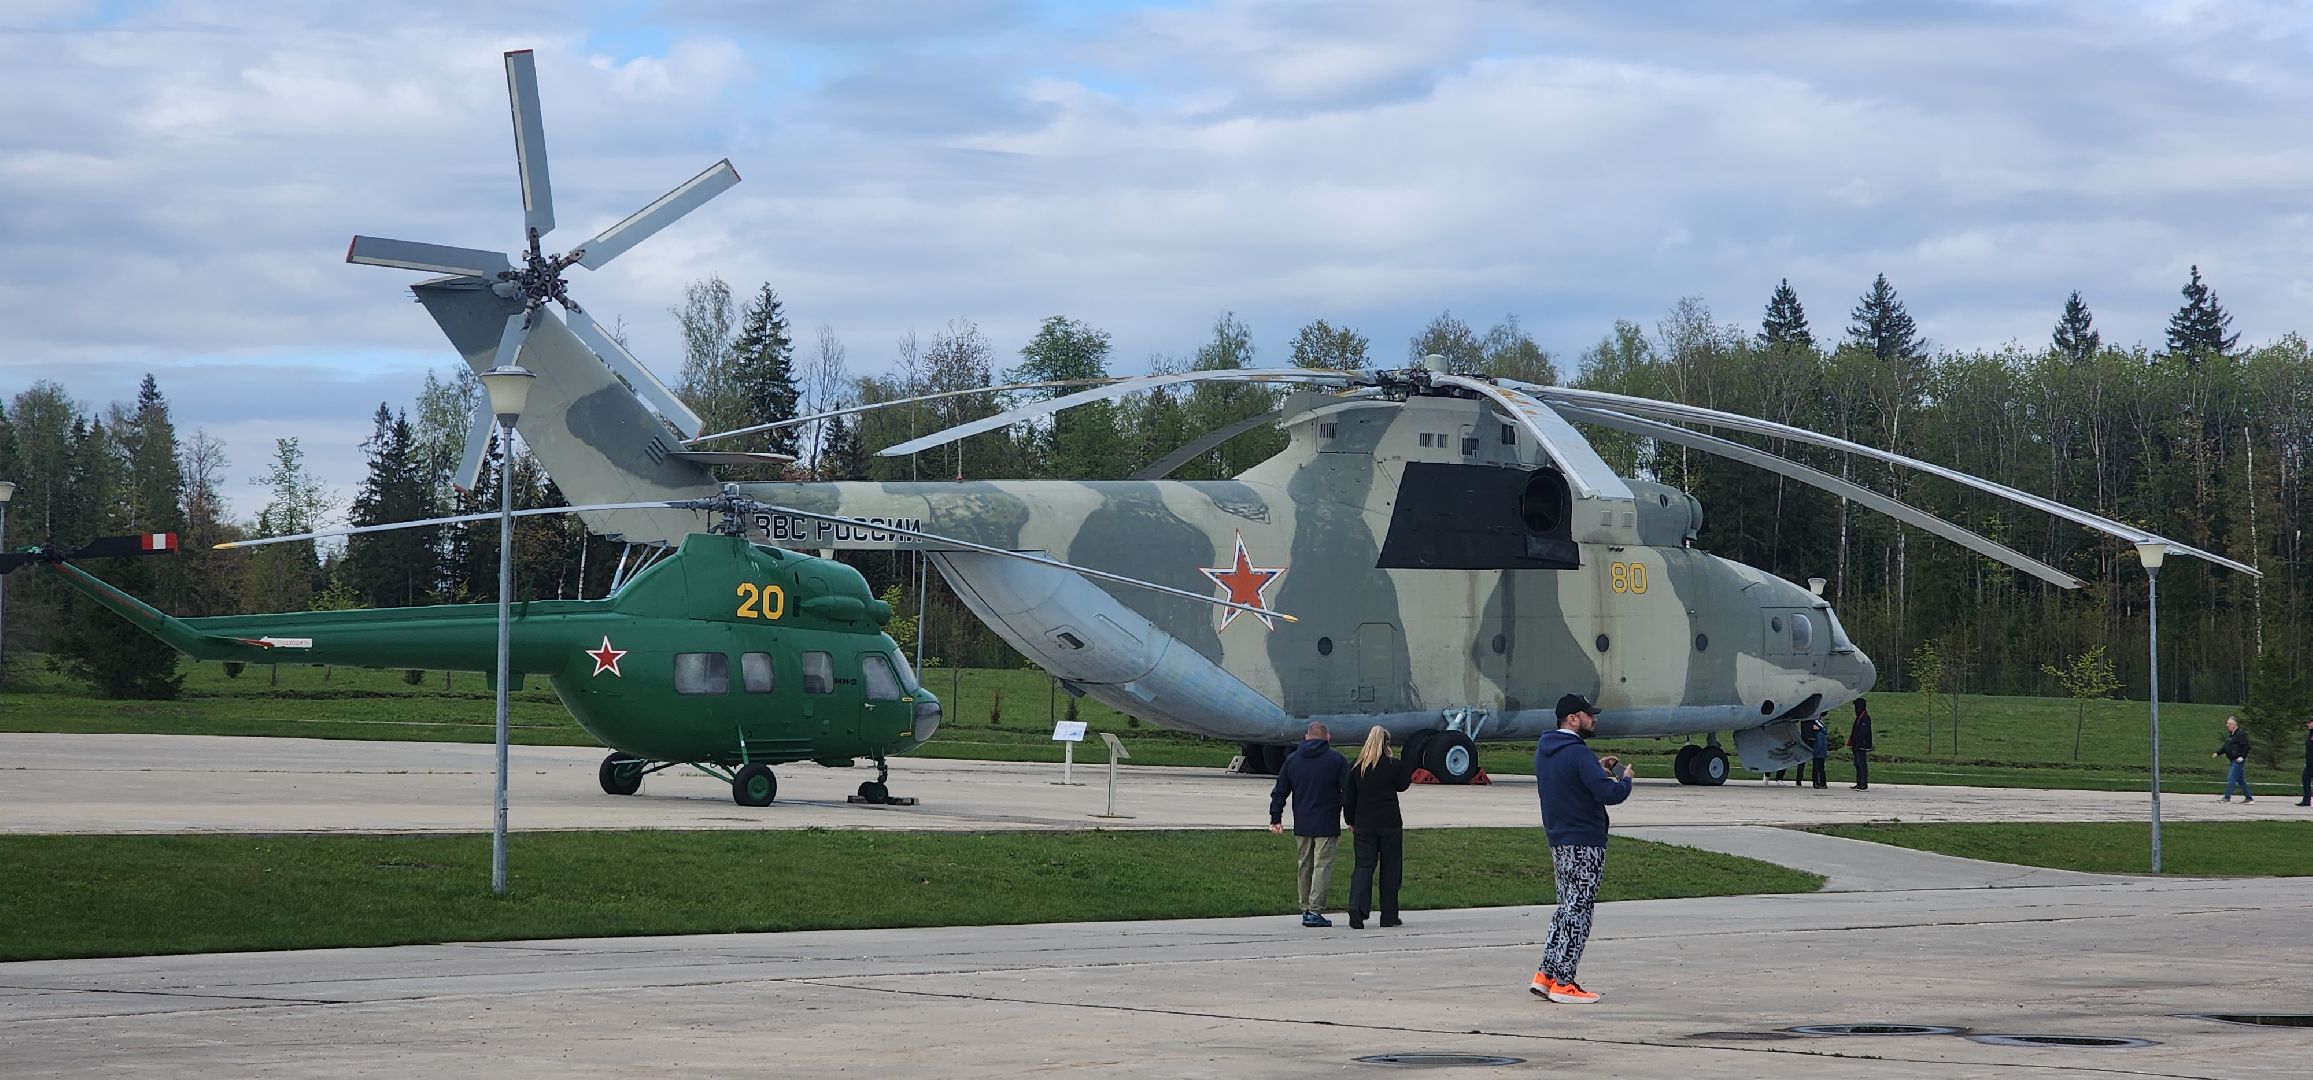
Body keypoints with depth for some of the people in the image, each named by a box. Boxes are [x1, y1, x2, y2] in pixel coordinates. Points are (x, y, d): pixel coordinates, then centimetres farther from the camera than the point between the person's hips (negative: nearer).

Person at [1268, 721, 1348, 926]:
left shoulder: (1292, 759, 9)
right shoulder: (1336, 760, -3)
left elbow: (1280, 791, 10)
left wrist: (1276, 817, 16)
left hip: (1301, 825, 4)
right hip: (1326, 825, -4)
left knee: (1305, 866, 14)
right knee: (1322, 865, -5)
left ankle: (1305, 909, 16)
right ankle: (1315, 911, -12)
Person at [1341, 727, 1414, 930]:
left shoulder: (1356, 768, 0)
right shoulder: (1394, 766, -9)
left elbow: (1348, 797, 5)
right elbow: (1402, 785, 9)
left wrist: (1351, 821, 15)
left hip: (1363, 824, 2)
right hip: (1390, 824, -2)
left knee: (1364, 866, 4)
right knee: (1390, 868, 8)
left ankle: (1357, 909, -18)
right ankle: (1389, 916, 12)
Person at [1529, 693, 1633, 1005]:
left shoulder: (1544, 750, 11)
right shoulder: (1578, 753, -19)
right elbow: (1609, 793, -25)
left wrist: (1598, 769, 18)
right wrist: (1624, 779, -5)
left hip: (1559, 842, 9)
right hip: (1585, 844, -9)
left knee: (1567, 909, 17)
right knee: (1577, 912, -4)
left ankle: (1546, 975, 14)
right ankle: (1563, 983, -3)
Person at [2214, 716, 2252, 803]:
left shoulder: (2241, 734, -12)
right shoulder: (2230, 734, 15)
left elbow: (2246, 747, -17)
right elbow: (2225, 747, 23)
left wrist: (2242, 756, -25)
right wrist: (2217, 753, 13)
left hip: (2238, 761, -10)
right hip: (2233, 760, 10)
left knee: (2231, 779, -11)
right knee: (2240, 780, 13)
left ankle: (2227, 798, -9)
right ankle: (2248, 798, 18)